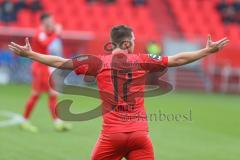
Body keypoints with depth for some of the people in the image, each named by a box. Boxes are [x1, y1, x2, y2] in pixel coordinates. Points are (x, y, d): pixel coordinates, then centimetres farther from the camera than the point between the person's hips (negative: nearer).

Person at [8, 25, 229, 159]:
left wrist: (29, 54, 14)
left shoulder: (99, 62, 4)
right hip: (140, 132, 1)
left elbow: (61, 62, 5)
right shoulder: (141, 61, 5)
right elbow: (177, 60, 9)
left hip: (111, 134, -1)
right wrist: (208, 51, 19)